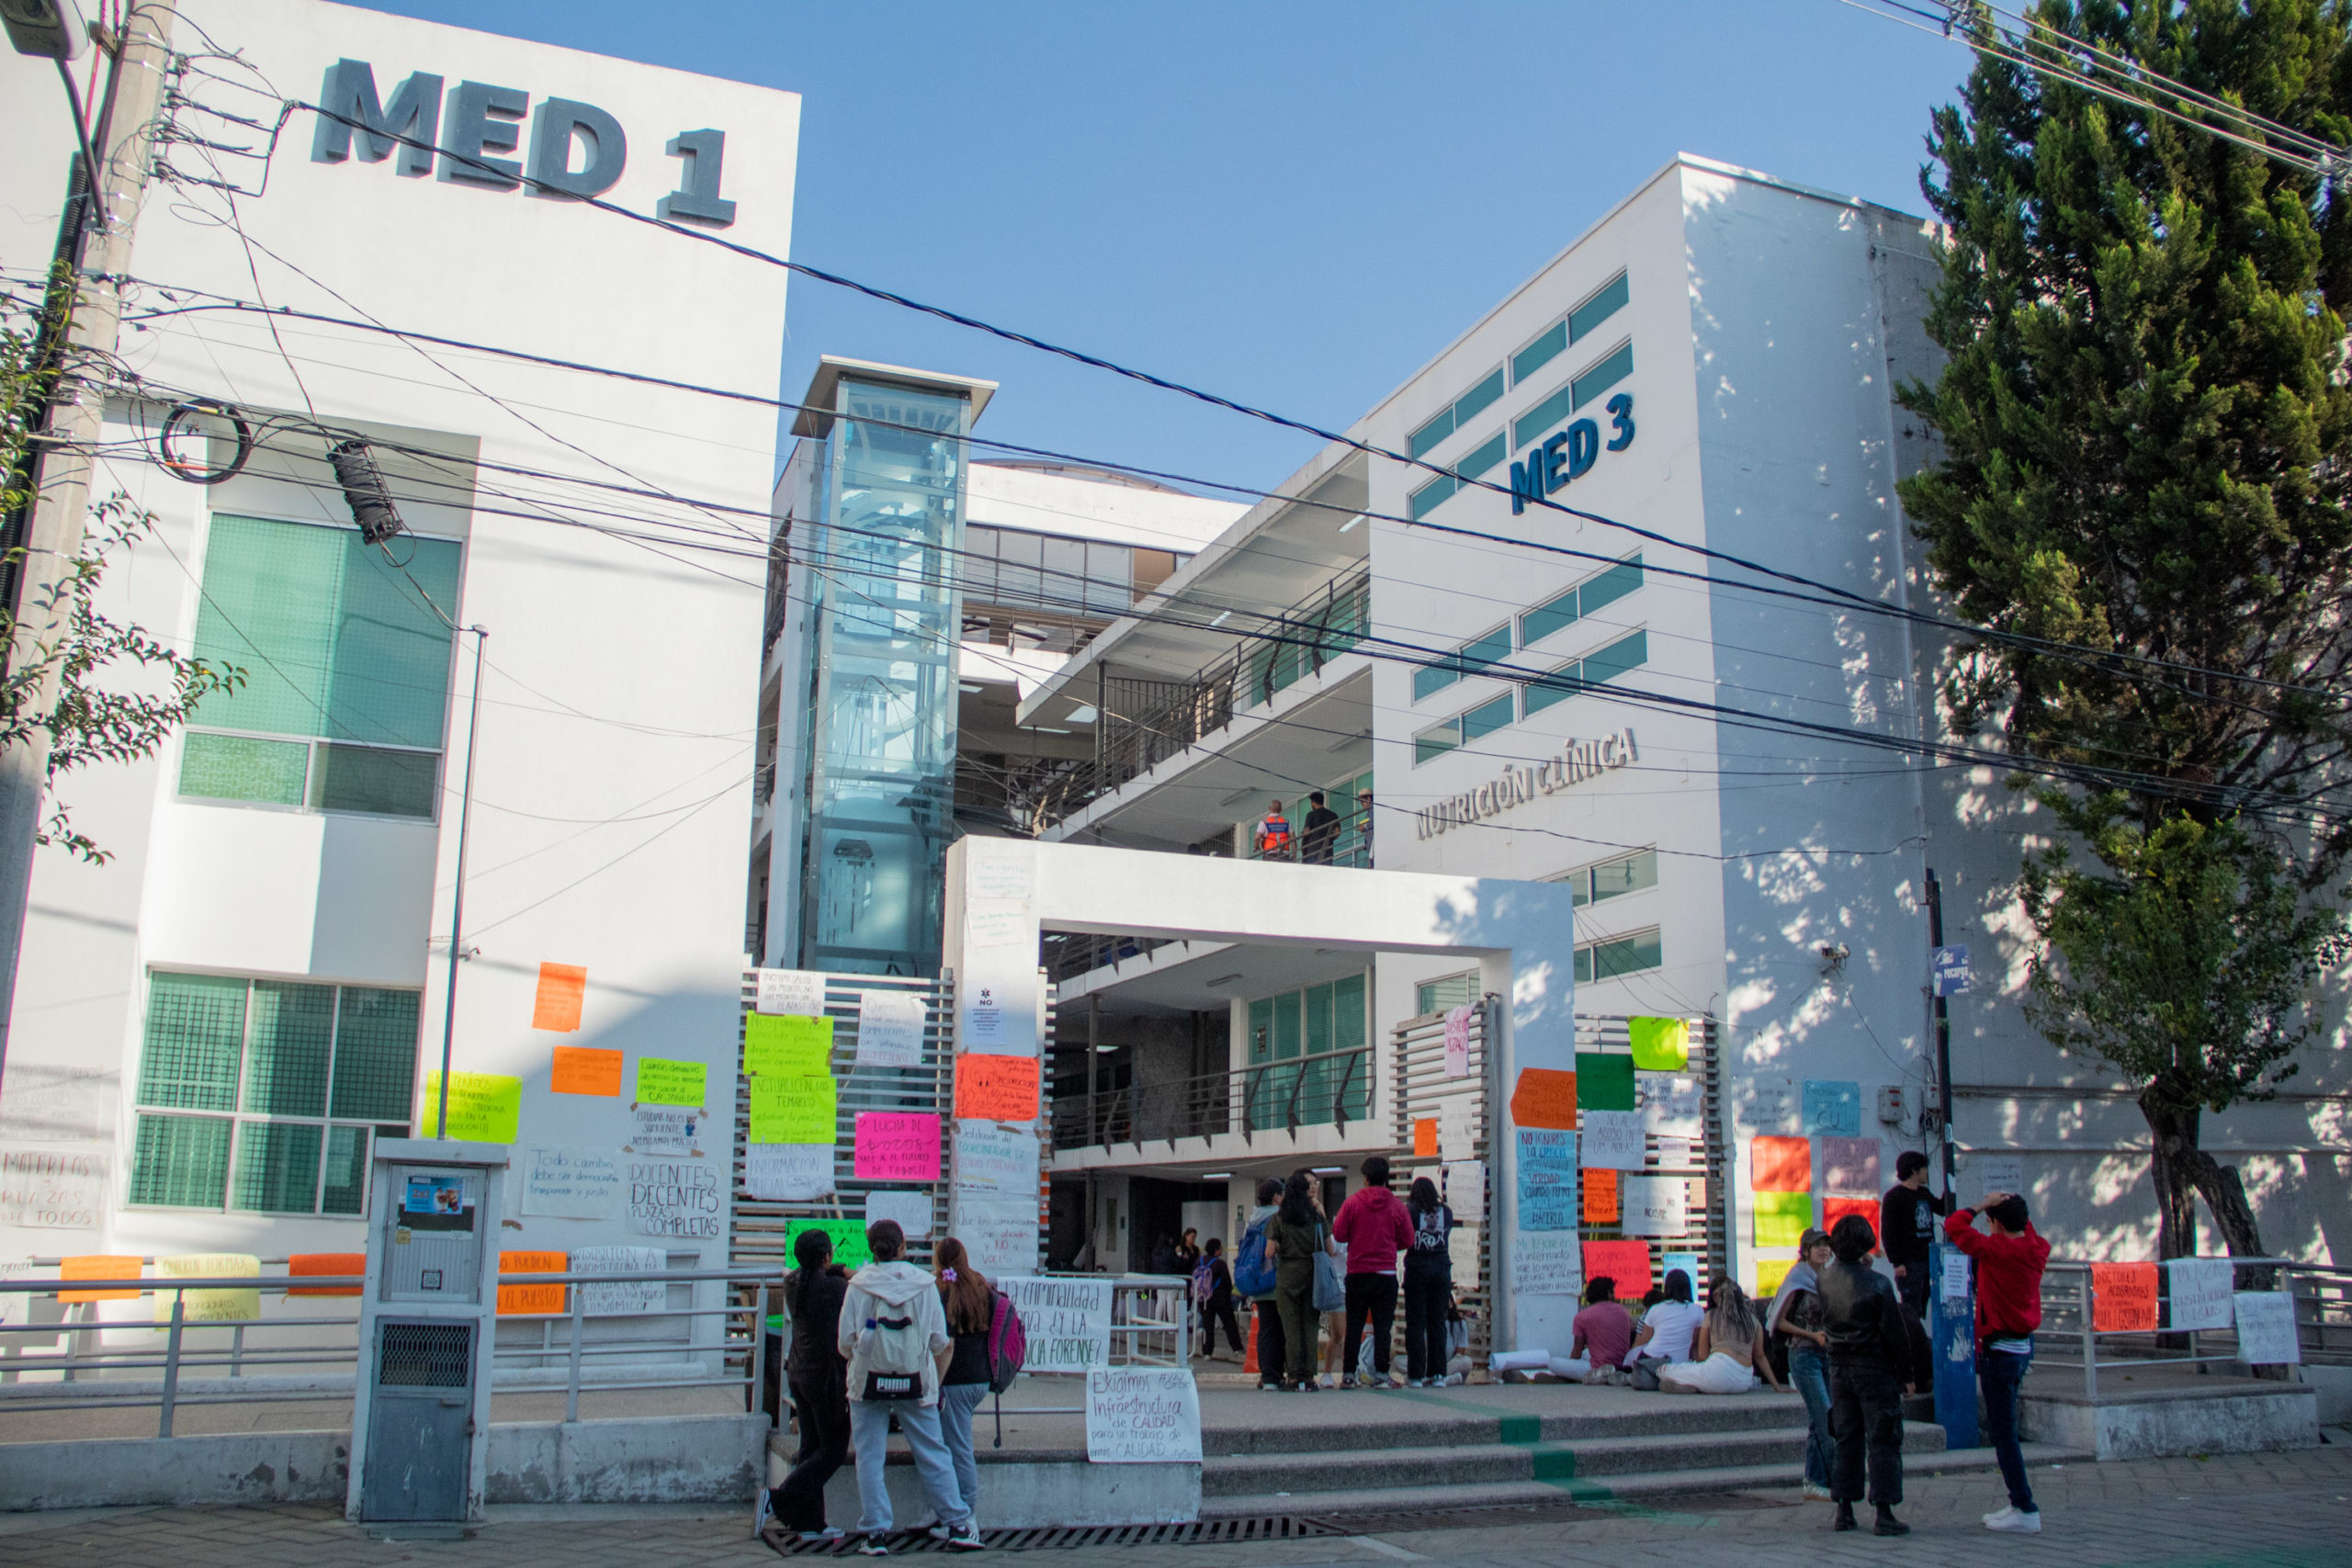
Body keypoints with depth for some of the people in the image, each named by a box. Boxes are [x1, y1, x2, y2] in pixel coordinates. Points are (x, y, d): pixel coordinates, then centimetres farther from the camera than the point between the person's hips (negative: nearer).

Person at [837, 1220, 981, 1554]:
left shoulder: (859, 1286, -5)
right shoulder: (924, 1284, -2)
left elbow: (845, 1343, -1)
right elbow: (940, 1343, 3)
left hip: (868, 1383, -1)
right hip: (916, 1384, 1)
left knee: (869, 1457, 8)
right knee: (933, 1454, 9)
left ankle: (875, 1532, 7)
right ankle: (957, 1525, 12)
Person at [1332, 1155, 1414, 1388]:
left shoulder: (1352, 1202, -4)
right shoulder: (1396, 1205, -1)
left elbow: (1338, 1233, -3)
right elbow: (1407, 1239, 2)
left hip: (1357, 1273, 0)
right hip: (1386, 1273, 0)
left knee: (1354, 1325, 5)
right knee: (1383, 1325, 4)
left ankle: (1348, 1373, 5)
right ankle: (1381, 1371, 1)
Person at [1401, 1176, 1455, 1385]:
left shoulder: (1409, 1210, -3)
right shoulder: (1447, 1212, 6)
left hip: (1417, 1268, -3)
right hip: (1442, 1268, 3)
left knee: (1415, 1323, 1)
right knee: (1438, 1322, 8)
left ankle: (1416, 1374, -1)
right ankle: (1438, 1373, 7)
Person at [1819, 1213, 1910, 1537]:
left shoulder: (1823, 1280, -1)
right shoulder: (1877, 1283, -16)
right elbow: (1894, 1333, -12)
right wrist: (1906, 1372, 0)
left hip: (1839, 1367, 5)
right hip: (1874, 1368, -5)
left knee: (1846, 1440, 13)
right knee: (1883, 1441, 1)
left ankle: (1844, 1509, 14)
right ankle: (1884, 1513, 0)